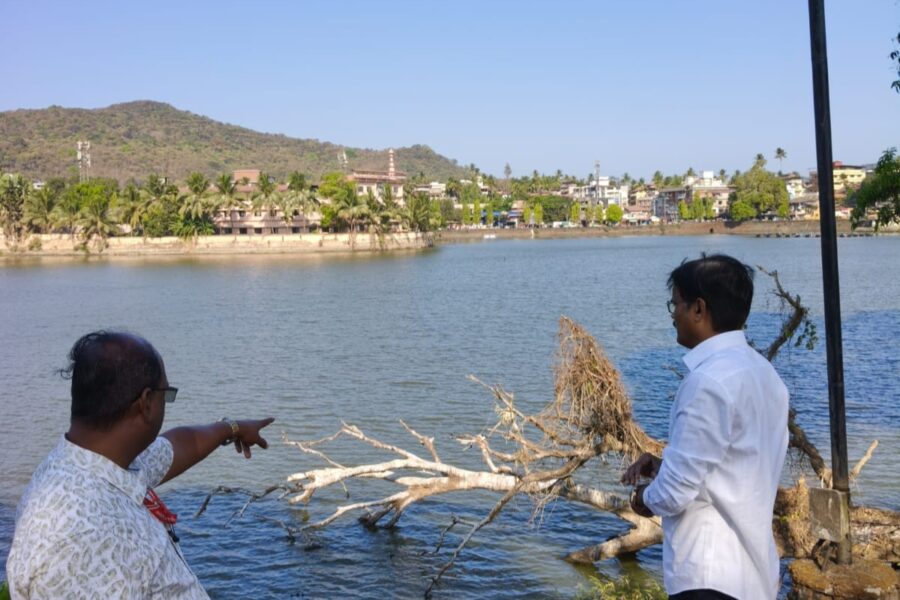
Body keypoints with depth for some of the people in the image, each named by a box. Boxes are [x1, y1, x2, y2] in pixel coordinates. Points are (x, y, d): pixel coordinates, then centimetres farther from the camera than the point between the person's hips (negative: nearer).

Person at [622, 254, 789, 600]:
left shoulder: (708, 381, -21)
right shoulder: (763, 373, 9)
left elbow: (675, 493, -20)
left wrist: (647, 497, 1)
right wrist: (664, 465, 9)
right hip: (749, 565, 9)